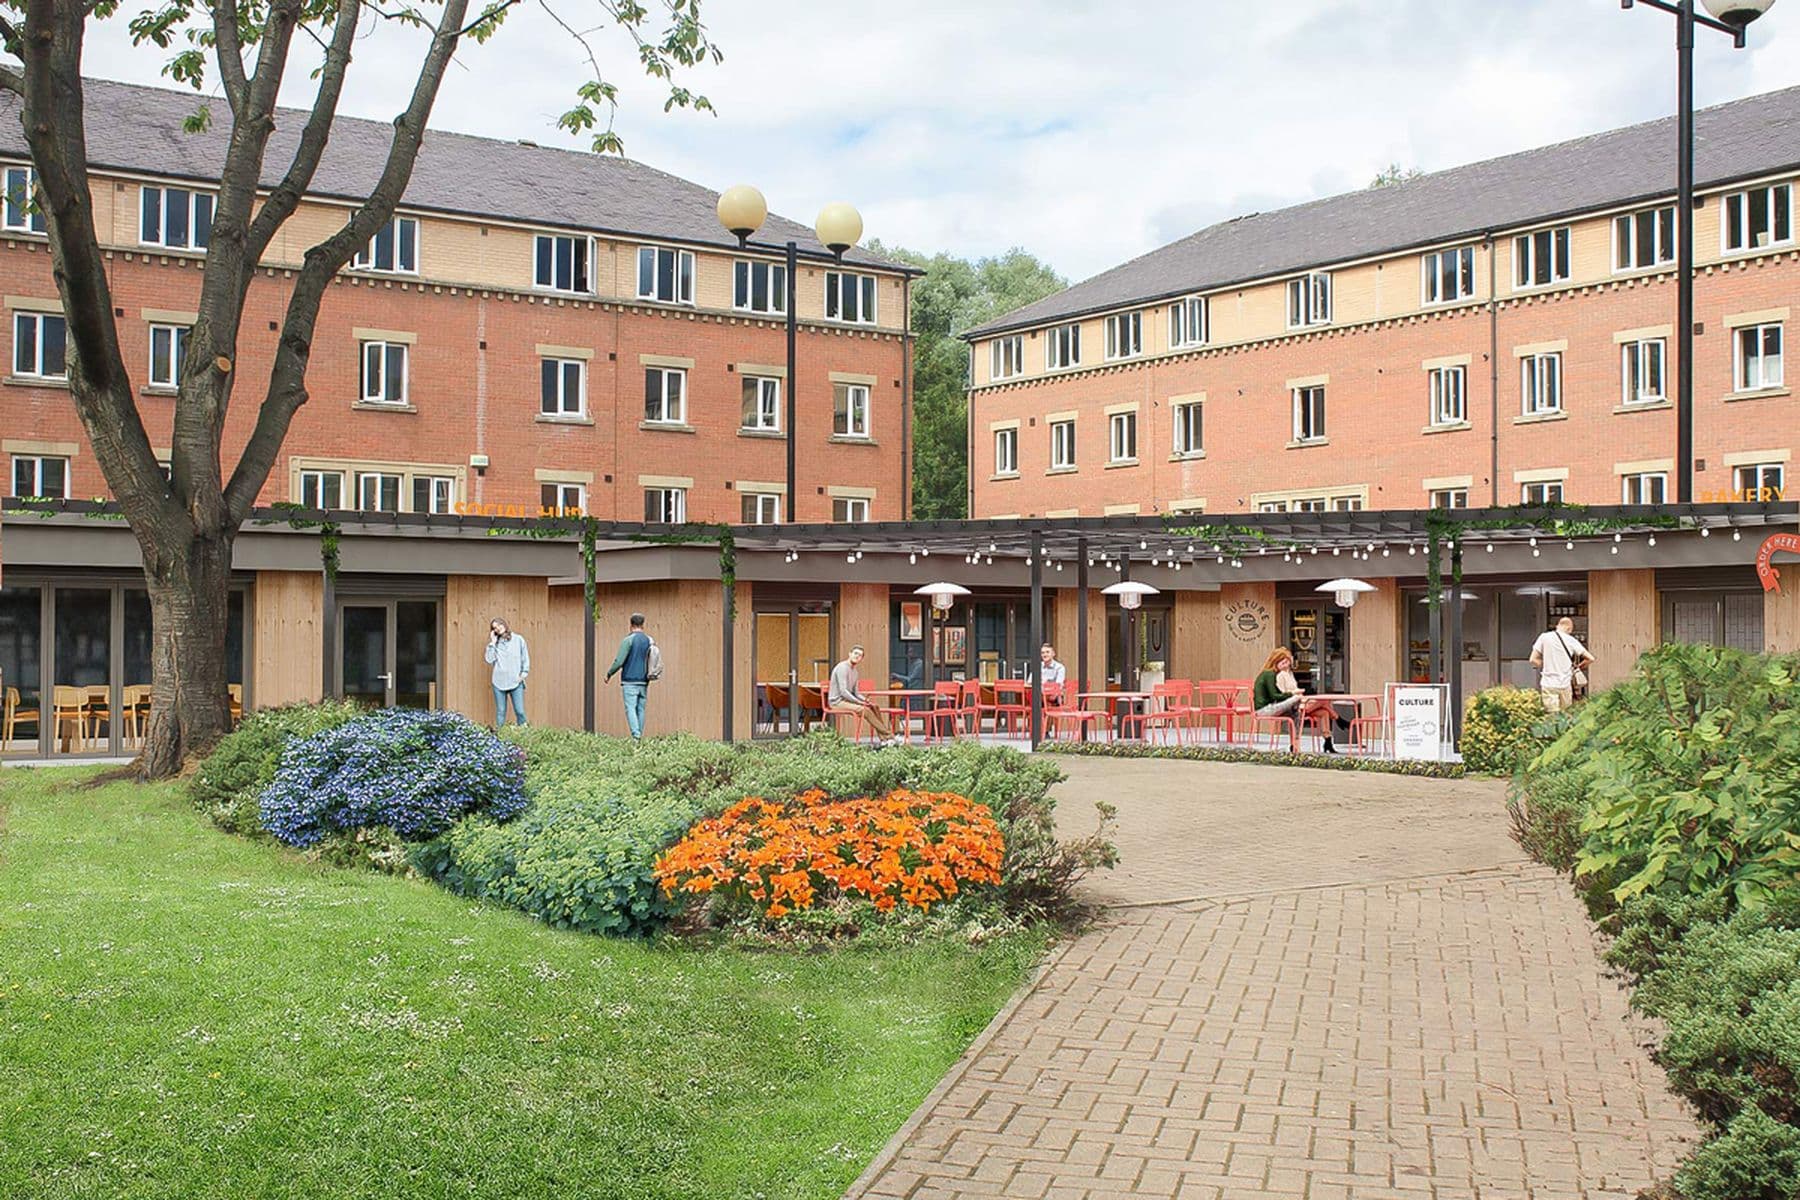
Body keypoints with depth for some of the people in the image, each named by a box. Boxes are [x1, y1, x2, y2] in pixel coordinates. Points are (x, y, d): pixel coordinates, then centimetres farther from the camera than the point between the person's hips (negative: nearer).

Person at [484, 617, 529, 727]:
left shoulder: (518, 639, 6)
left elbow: (526, 659, 8)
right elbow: (489, 659, -2)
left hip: (516, 682, -2)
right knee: (500, 712, 4)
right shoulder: (495, 643, 10)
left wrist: (524, 673, -3)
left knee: (520, 711, -6)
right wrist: (493, 643, -2)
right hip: (499, 682, 2)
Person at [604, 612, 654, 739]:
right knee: (640, 710, 9)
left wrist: (609, 674, 2)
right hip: (643, 682, 5)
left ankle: (636, 736, -23)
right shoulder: (649, 641, 9)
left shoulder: (629, 640, -8)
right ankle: (640, 738, 9)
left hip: (629, 681, -5)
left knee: (630, 709, -8)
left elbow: (619, 661, -11)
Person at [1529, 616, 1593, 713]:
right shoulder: (1571, 640, 1)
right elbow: (1590, 658, 2)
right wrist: (1578, 666, 19)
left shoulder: (1544, 637, -1)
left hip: (1548, 684, -1)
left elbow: (1533, 660, -1)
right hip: (1565, 683, 1)